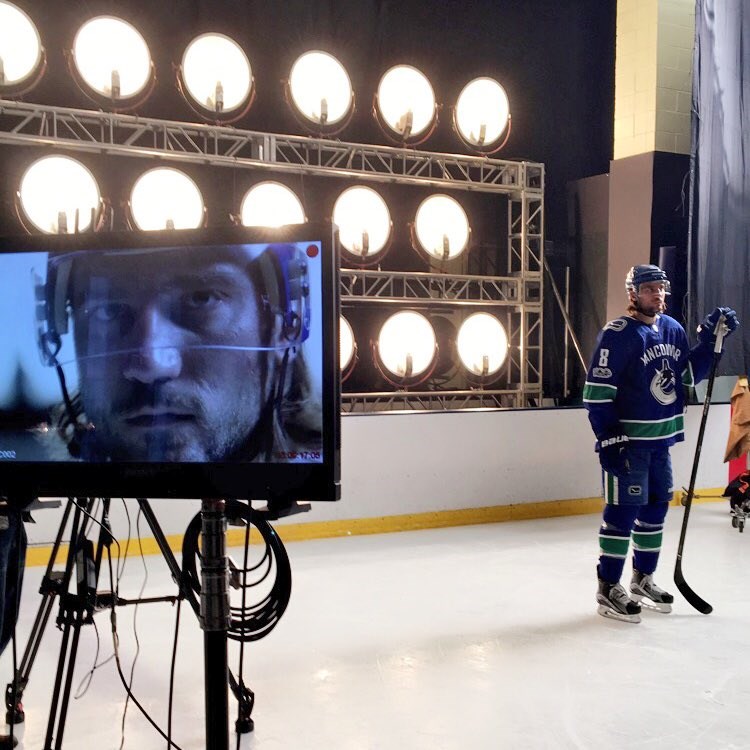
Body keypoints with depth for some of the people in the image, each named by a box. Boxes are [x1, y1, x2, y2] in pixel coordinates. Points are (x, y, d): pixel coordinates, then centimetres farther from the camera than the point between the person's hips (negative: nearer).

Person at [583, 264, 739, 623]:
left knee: (656, 507, 16)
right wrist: (609, 439, -21)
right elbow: (596, 391, -17)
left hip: (661, 440, 8)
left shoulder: (673, 329, 10)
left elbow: (690, 374, 18)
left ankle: (643, 579, 32)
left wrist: (710, 338, 6)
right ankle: (608, 590, 5)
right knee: (623, 511, -5)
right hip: (627, 441, -8)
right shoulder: (618, 334, -14)